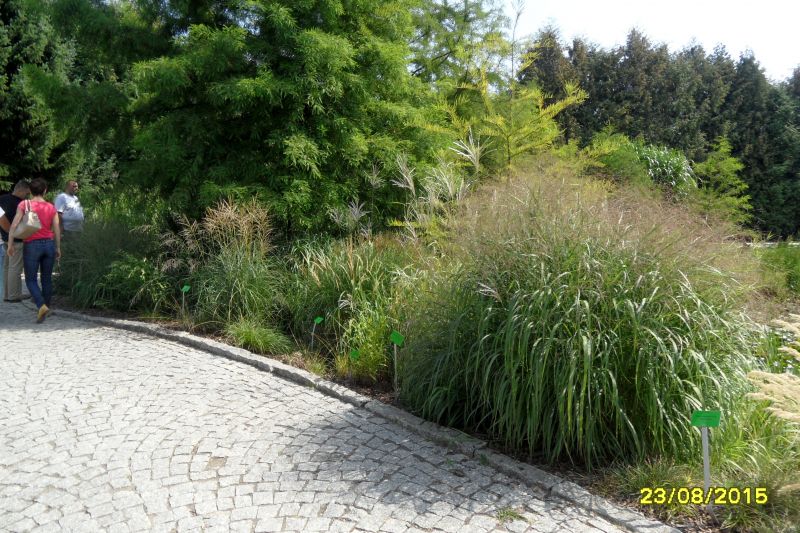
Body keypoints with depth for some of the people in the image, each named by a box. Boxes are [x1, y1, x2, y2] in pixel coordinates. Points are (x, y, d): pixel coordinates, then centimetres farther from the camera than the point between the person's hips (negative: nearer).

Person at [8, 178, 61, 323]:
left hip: (32, 245, -3)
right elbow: (57, 229, 4)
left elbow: (14, 224, -9)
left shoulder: (24, 205, -3)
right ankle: (46, 307, 20)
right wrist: (58, 248, 11)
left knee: (31, 279, 4)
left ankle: (41, 306, -16)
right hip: (49, 244, 3)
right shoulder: (51, 207, 4)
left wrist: (10, 243, -3)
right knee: (47, 278, 12)